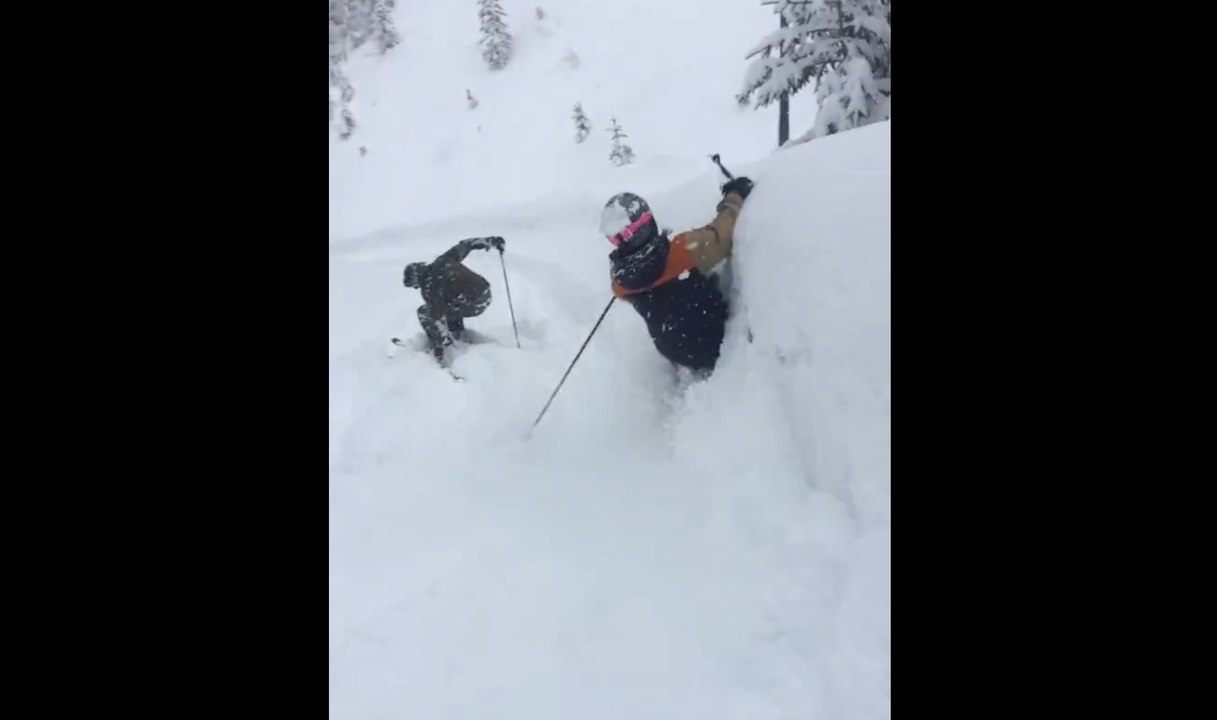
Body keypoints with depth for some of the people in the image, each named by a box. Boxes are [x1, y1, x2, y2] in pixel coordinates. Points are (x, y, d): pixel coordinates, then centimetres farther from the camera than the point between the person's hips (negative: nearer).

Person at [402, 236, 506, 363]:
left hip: (471, 305, -8)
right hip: (486, 296, 8)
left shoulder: (429, 286, -13)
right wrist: (491, 241, 25)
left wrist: (440, 345, -10)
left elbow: (437, 316, -15)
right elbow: (464, 246, 16)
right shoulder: (443, 261, 6)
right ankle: (459, 335, 31)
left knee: (424, 312, 4)